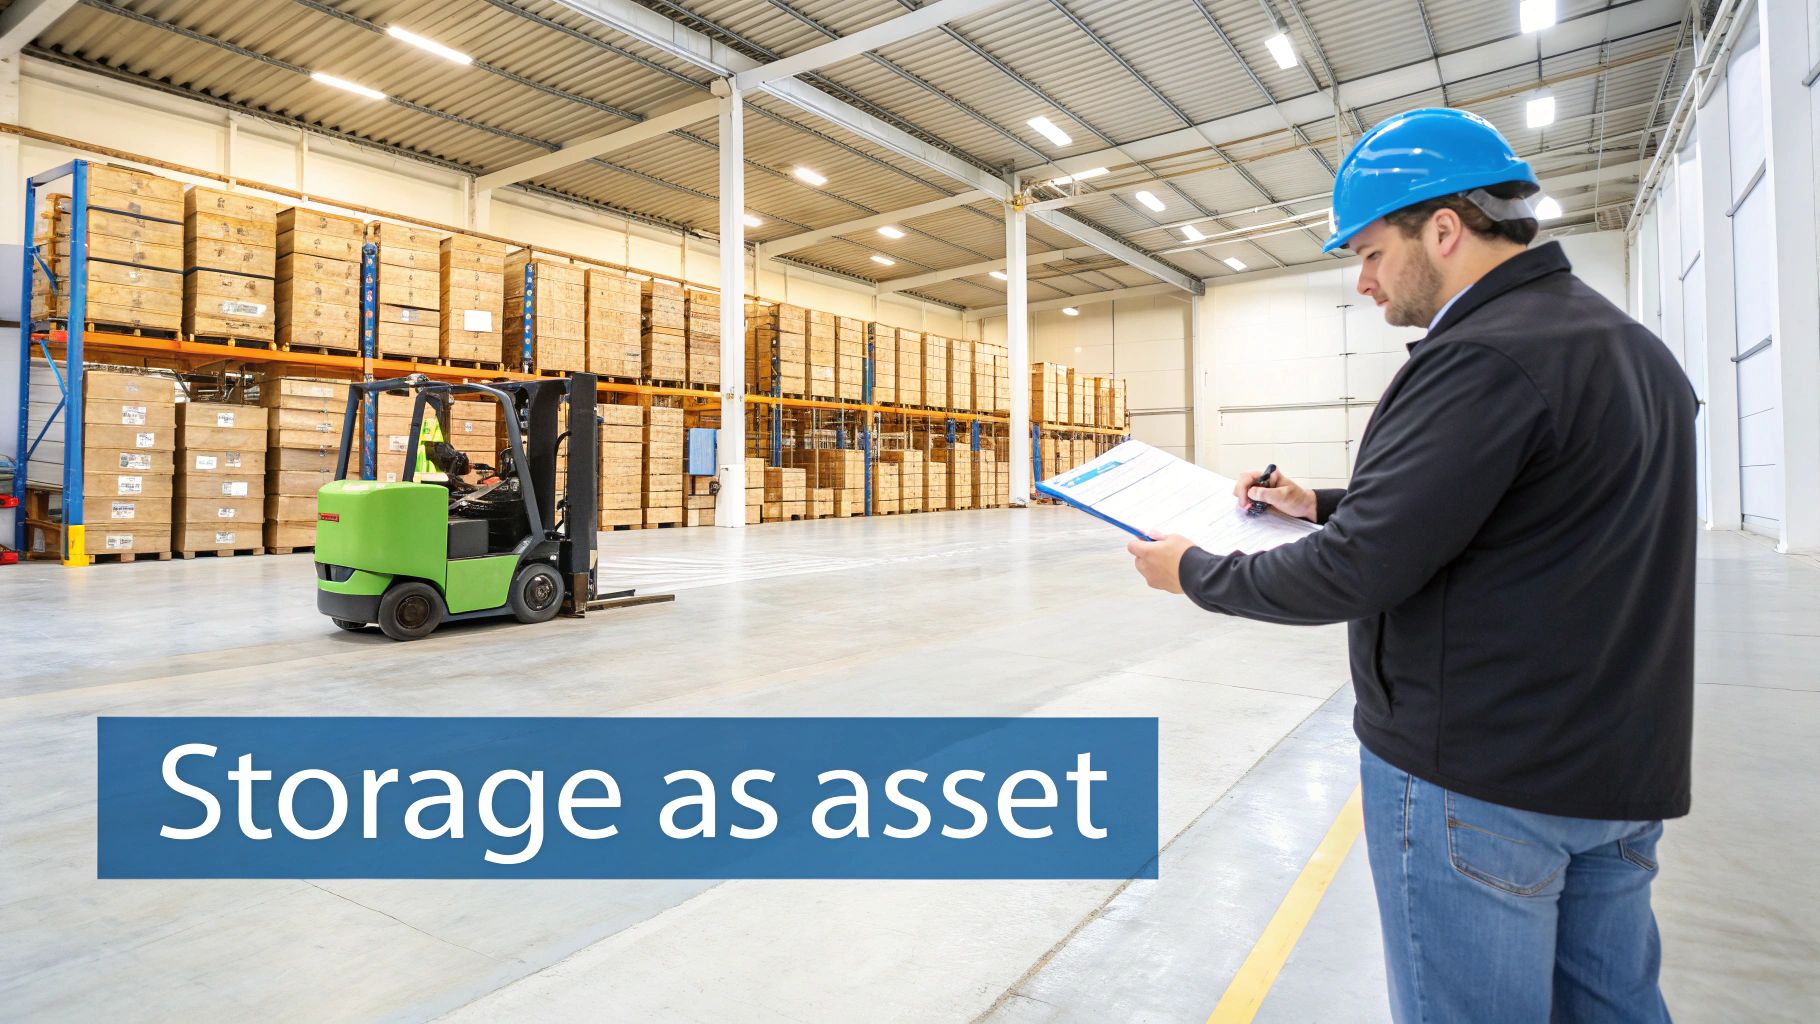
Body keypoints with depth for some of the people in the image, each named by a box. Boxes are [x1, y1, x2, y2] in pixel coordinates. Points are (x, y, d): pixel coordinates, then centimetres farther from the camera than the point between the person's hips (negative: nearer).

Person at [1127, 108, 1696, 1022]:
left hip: (1475, 780, -9)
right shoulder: (1634, 347, 11)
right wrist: (1323, 506, 15)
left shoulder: (1481, 358, -21)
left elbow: (1356, 575, -24)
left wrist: (1193, 572, -9)